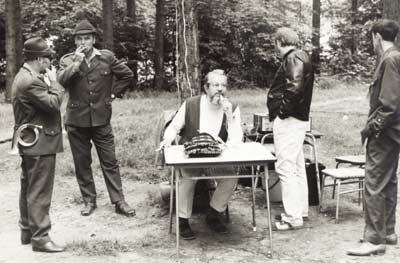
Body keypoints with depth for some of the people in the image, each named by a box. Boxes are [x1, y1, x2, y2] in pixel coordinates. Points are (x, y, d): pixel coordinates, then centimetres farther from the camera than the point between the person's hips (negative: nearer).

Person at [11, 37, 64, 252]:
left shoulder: (24, 76, 14)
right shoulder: (30, 81, -21)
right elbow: (53, 103, -21)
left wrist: (49, 81, 6)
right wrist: (54, 81, -11)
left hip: (30, 142, 11)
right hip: (39, 143, -11)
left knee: (29, 188, 16)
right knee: (39, 191, -5)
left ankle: (27, 231, 26)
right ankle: (40, 237, 1)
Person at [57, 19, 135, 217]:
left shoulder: (107, 57, 2)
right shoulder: (67, 60, 1)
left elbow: (127, 75, 11)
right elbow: (61, 81, -16)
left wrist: (113, 93, 6)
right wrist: (76, 62, -19)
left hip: (101, 118, 0)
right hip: (76, 120, 1)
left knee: (110, 162, 2)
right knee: (82, 163, 9)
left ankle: (119, 201, 10)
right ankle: (89, 201, 22)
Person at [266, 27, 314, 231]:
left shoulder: (293, 58, -14)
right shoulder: (300, 57, 17)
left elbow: (295, 87, -27)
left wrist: (283, 111, -18)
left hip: (288, 120, -11)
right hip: (298, 119, 11)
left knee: (285, 168, -8)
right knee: (297, 167, 16)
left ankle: (293, 217, -3)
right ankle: (300, 210, 27)